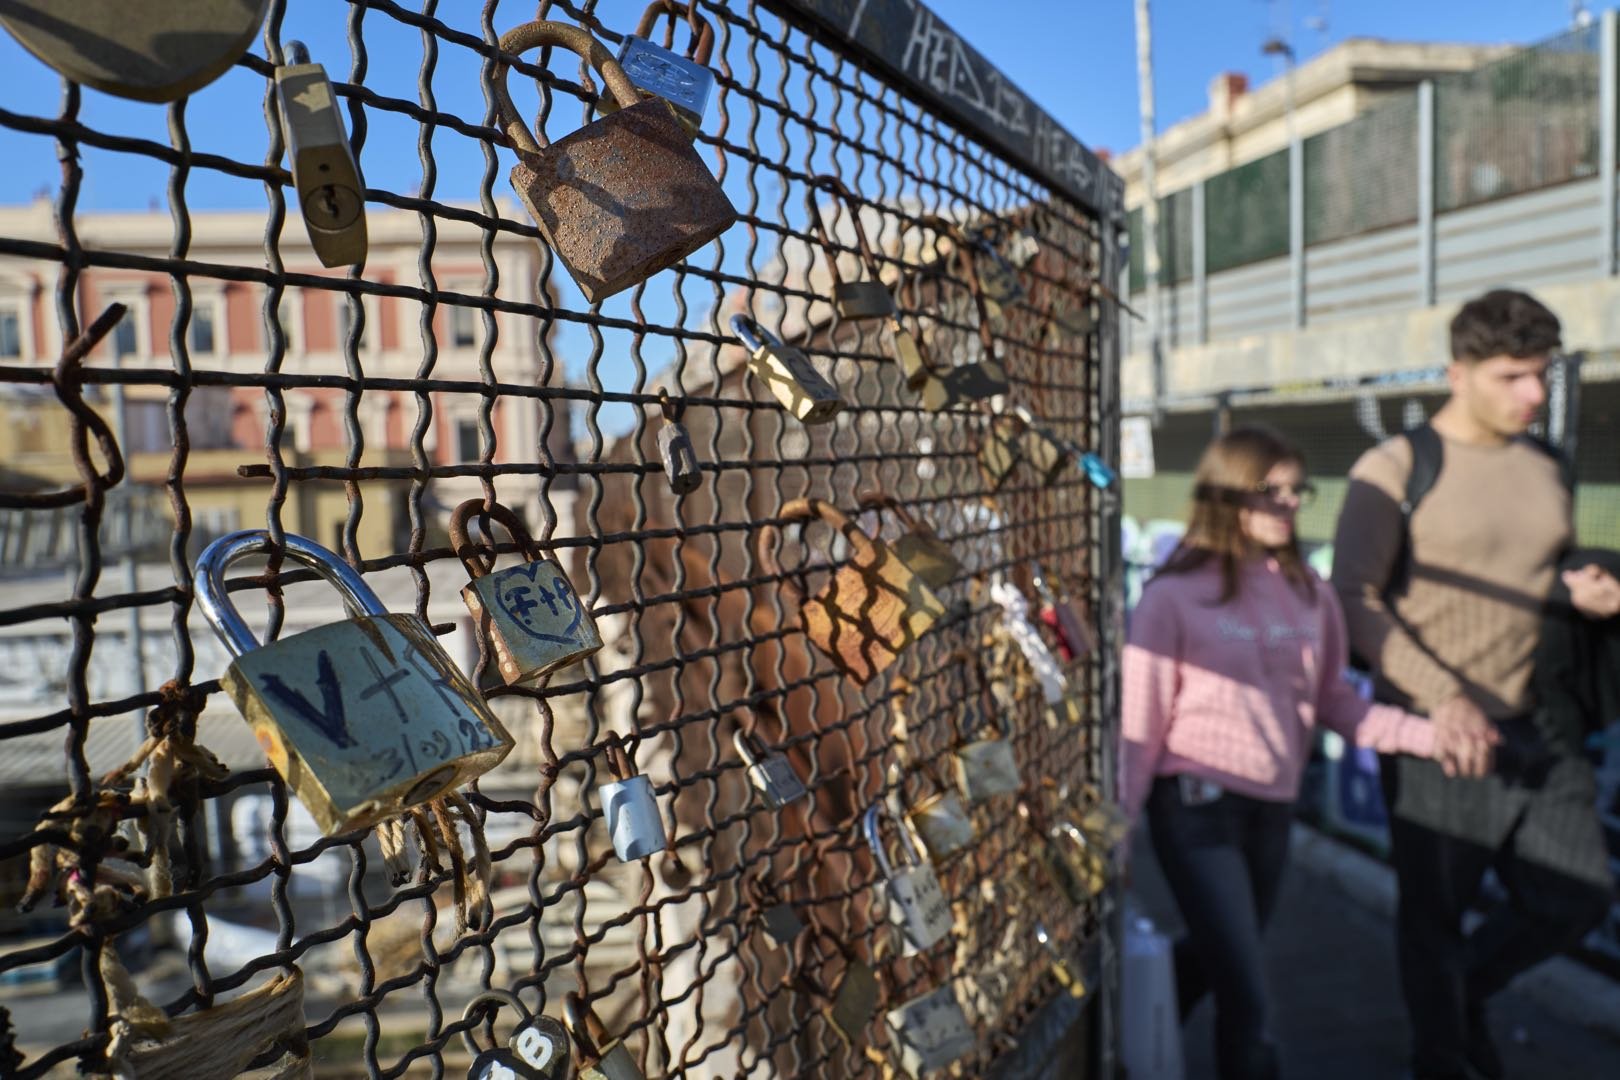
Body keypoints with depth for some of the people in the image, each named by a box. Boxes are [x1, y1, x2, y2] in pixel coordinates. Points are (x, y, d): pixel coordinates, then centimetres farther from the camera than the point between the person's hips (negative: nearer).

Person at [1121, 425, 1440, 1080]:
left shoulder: (1308, 592, 3)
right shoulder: (1175, 596, -11)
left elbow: (1333, 702, 10)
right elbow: (1140, 720, -11)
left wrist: (1431, 734, 0)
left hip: (1274, 805, 6)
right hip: (1197, 805, -5)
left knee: (1211, 960, 22)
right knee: (1245, 996, -2)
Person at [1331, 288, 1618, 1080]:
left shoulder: (1546, 471, 12)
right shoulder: (1397, 469, -9)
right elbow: (1353, 599, -17)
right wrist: (1444, 698, -26)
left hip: (1534, 728, 6)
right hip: (1434, 733, -6)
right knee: (1434, 916, 8)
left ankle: (1466, 995, 39)